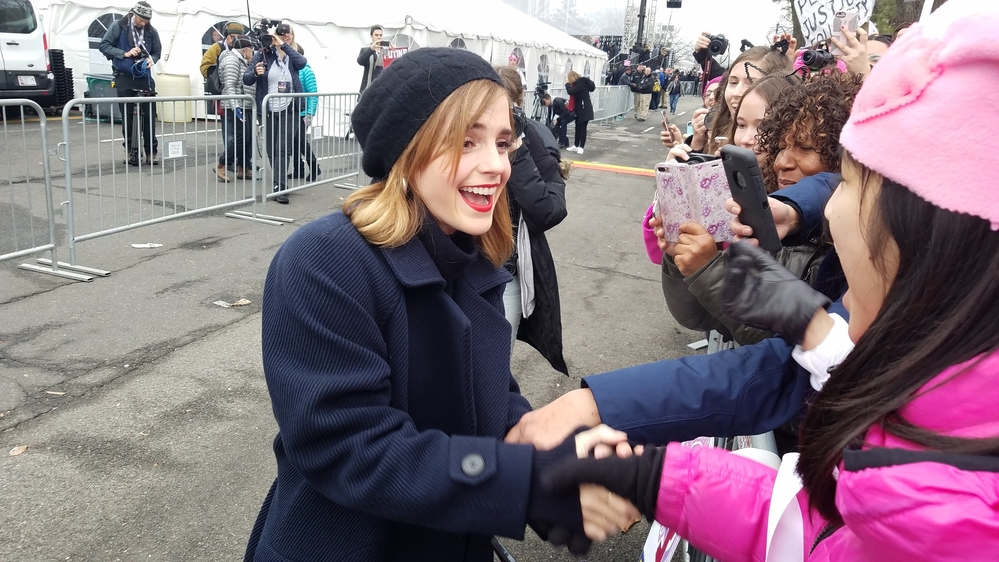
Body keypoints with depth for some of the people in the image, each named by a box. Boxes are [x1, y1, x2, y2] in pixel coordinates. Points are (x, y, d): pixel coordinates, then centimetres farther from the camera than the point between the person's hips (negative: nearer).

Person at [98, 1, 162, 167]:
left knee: (149, 115, -2)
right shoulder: (119, 26, -6)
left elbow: (157, 51, 11)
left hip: (144, 77, 1)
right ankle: (130, 149, 13)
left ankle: (151, 150, 6)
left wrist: (152, 59, -11)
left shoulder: (151, 31, -1)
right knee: (127, 116, 3)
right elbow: (103, 45, -6)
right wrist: (124, 54, -18)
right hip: (125, 78, -1)